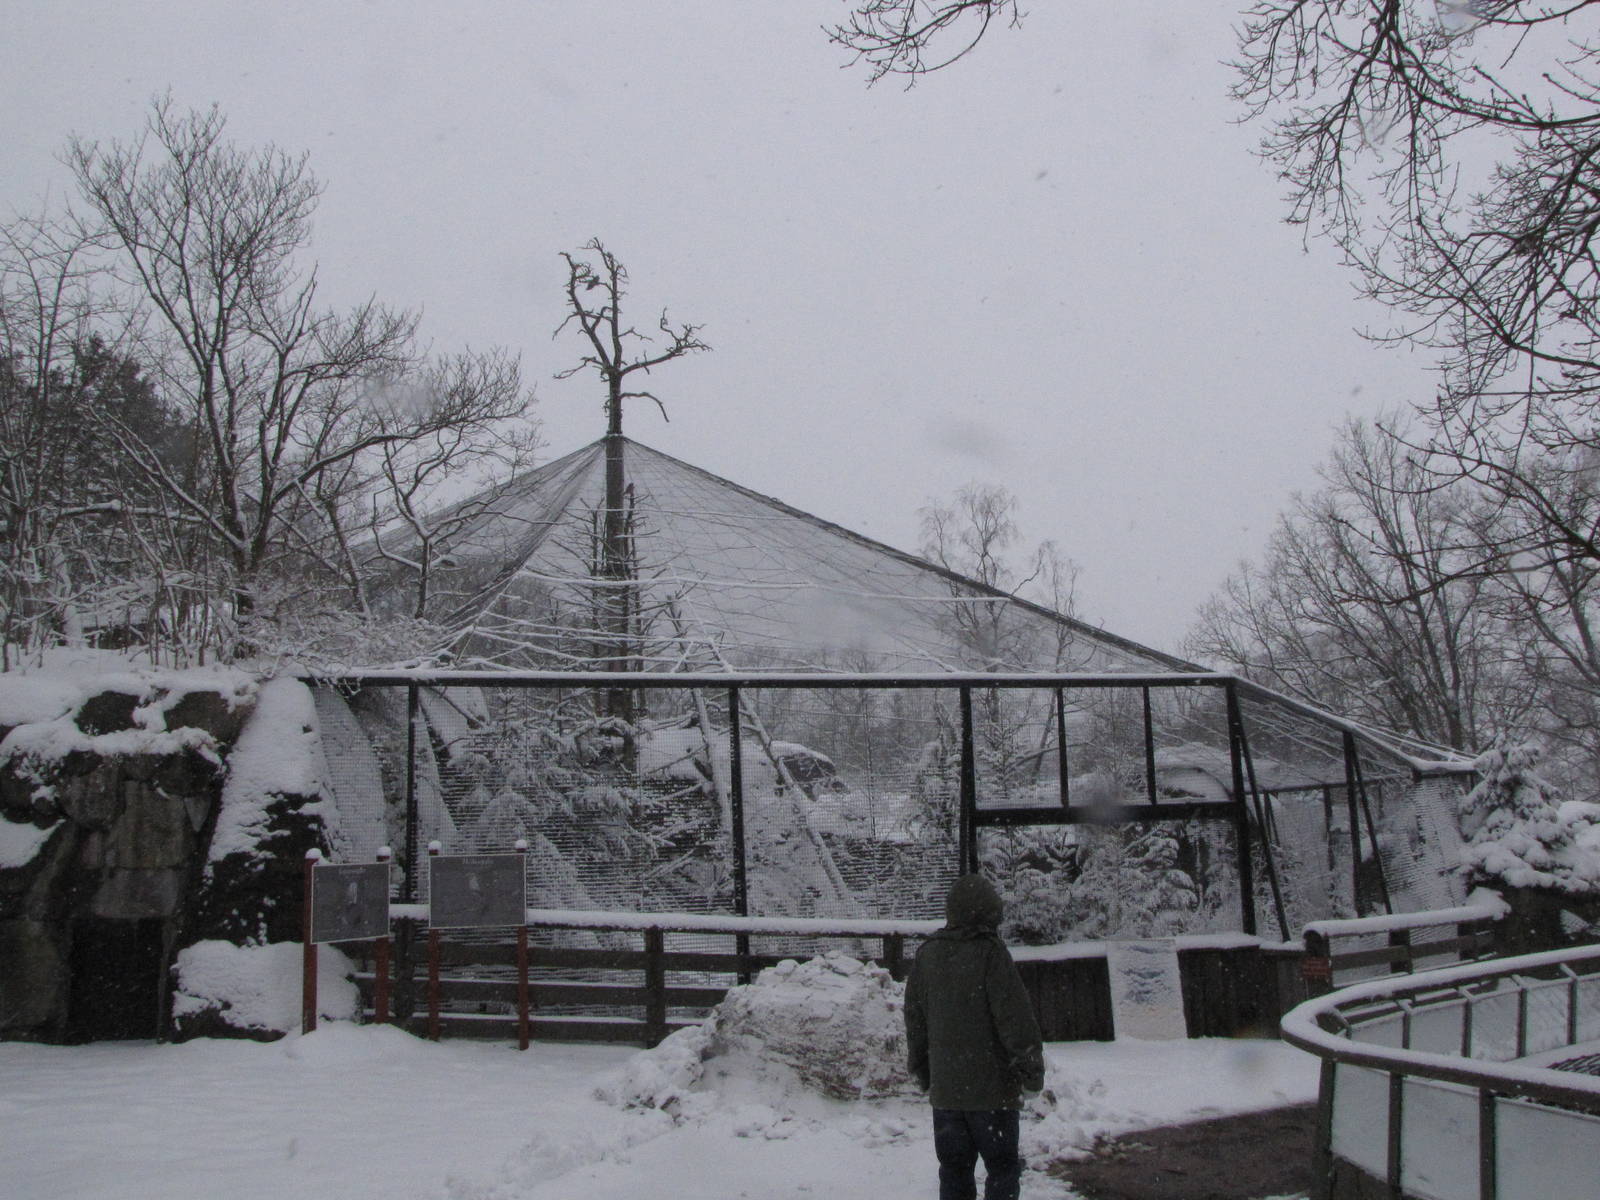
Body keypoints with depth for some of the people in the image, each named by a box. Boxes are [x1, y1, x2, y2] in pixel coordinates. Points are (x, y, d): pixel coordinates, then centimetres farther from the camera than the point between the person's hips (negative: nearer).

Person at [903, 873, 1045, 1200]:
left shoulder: (927, 955, 5)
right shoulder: (991, 952, -13)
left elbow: (915, 1022, 12)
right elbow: (1015, 1018, -13)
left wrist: (923, 1073, 22)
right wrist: (1032, 1068, -2)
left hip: (944, 1090, 5)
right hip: (992, 1087, -5)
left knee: (954, 1170, 12)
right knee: (1003, 1167, 5)